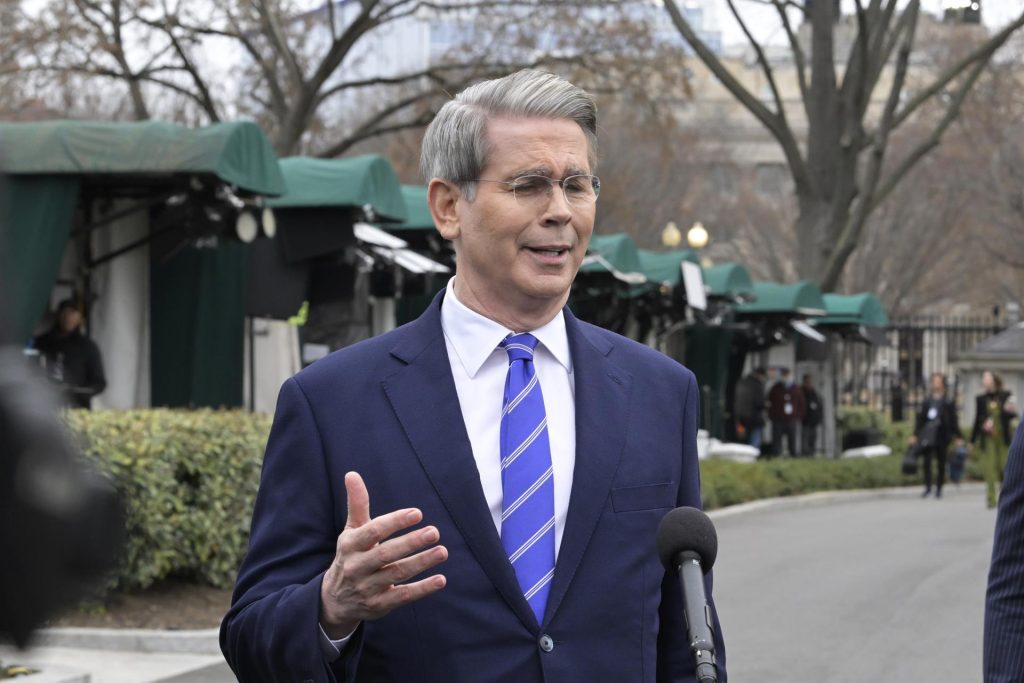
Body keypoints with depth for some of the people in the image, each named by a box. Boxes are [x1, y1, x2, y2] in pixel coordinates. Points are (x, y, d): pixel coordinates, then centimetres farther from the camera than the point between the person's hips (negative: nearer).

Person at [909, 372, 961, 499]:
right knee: (927, 462, 0)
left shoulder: (948, 402, -1)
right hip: (927, 435, 3)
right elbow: (920, 418, 12)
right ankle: (928, 487, 7)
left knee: (941, 463, 5)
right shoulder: (927, 401, 8)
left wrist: (957, 437, -4)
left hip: (941, 436, -2)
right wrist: (915, 434, 9)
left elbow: (953, 420, -1)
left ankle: (939, 488, 14)